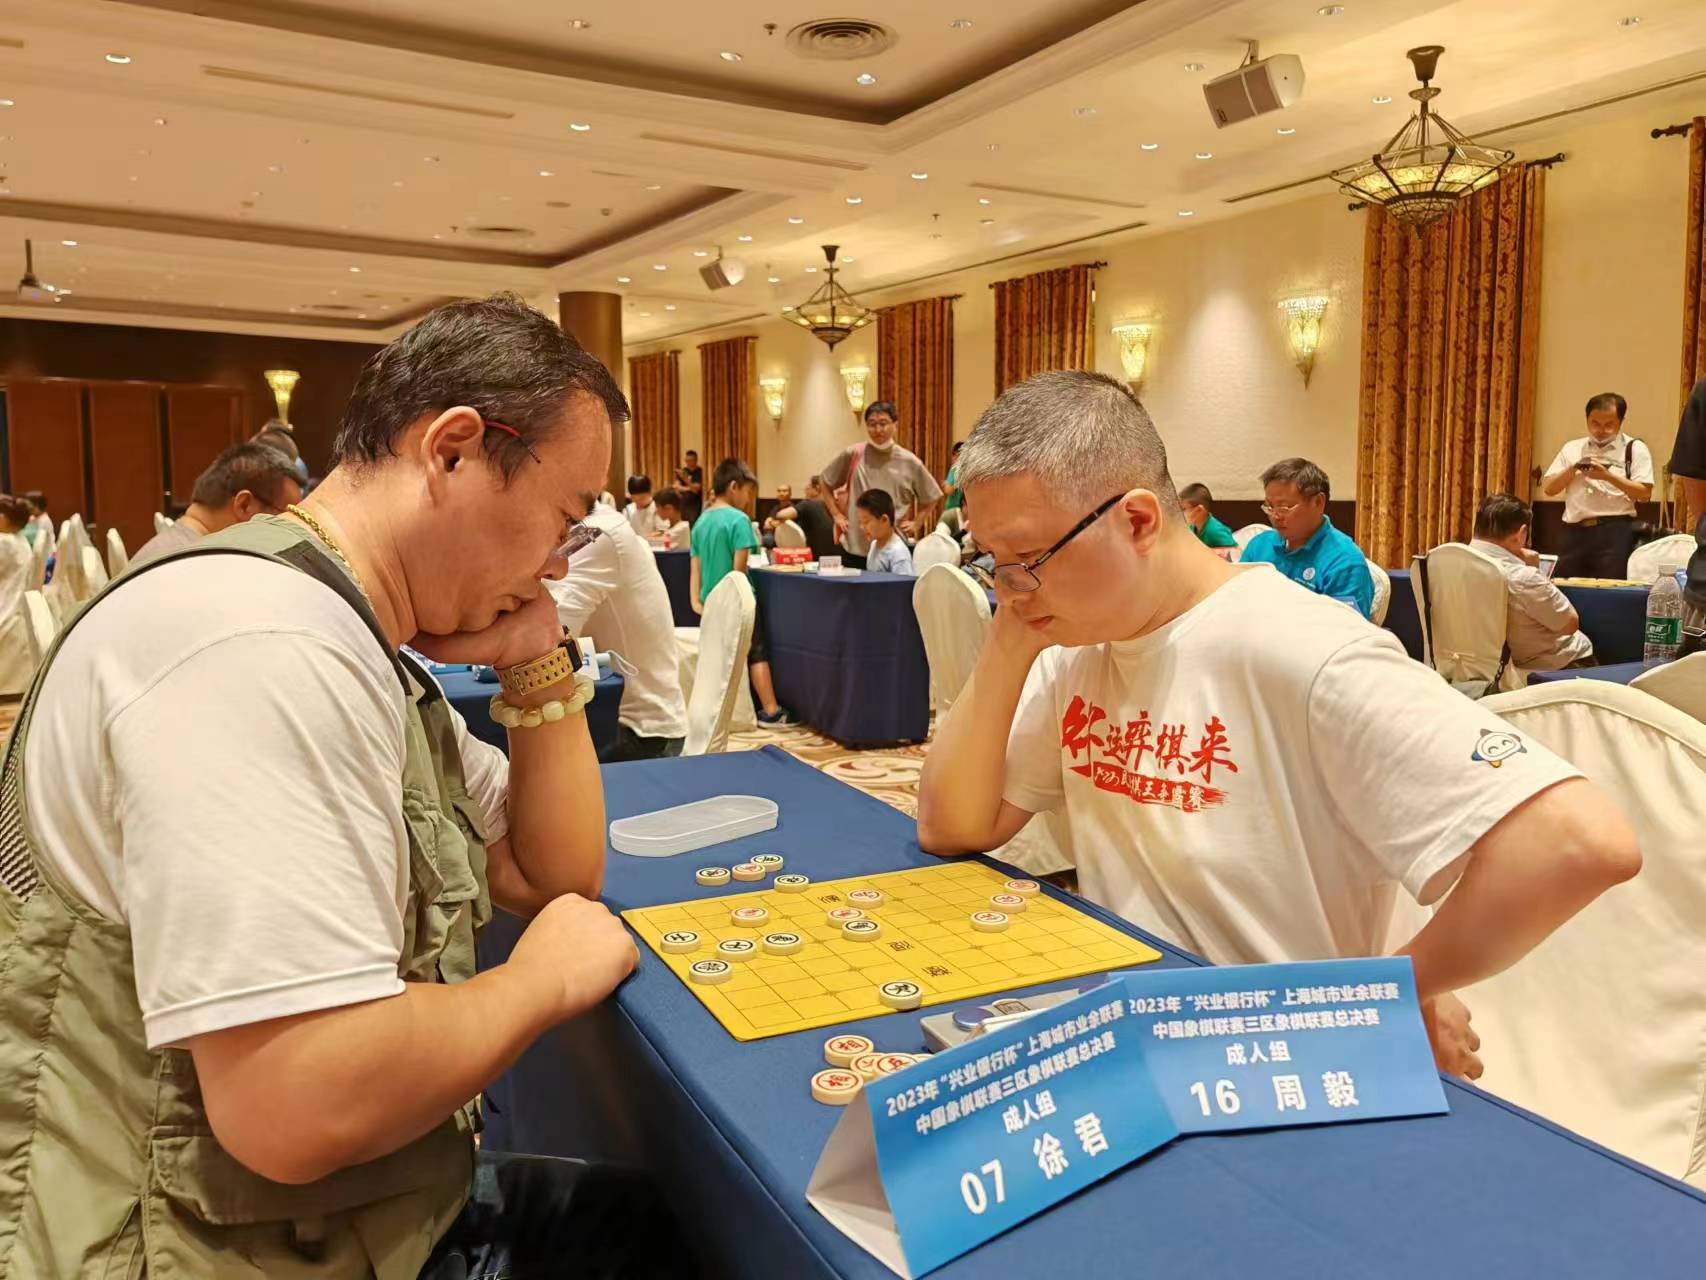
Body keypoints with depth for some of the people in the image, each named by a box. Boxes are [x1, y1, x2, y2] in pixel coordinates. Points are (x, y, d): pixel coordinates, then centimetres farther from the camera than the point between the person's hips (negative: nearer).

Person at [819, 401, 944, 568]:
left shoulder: (909, 462, 2)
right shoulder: (852, 455, 1)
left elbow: (931, 497, 15)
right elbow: (826, 483, 14)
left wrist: (916, 524, 7)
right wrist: (837, 515, 8)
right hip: (854, 549, 0)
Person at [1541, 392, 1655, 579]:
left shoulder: (1635, 449, 5)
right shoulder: (1572, 448, 16)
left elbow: (1644, 493, -5)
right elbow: (1548, 489, 10)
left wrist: (1608, 475, -15)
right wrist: (1573, 468, -5)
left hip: (1614, 533, -3)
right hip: (1574, 532, 3)